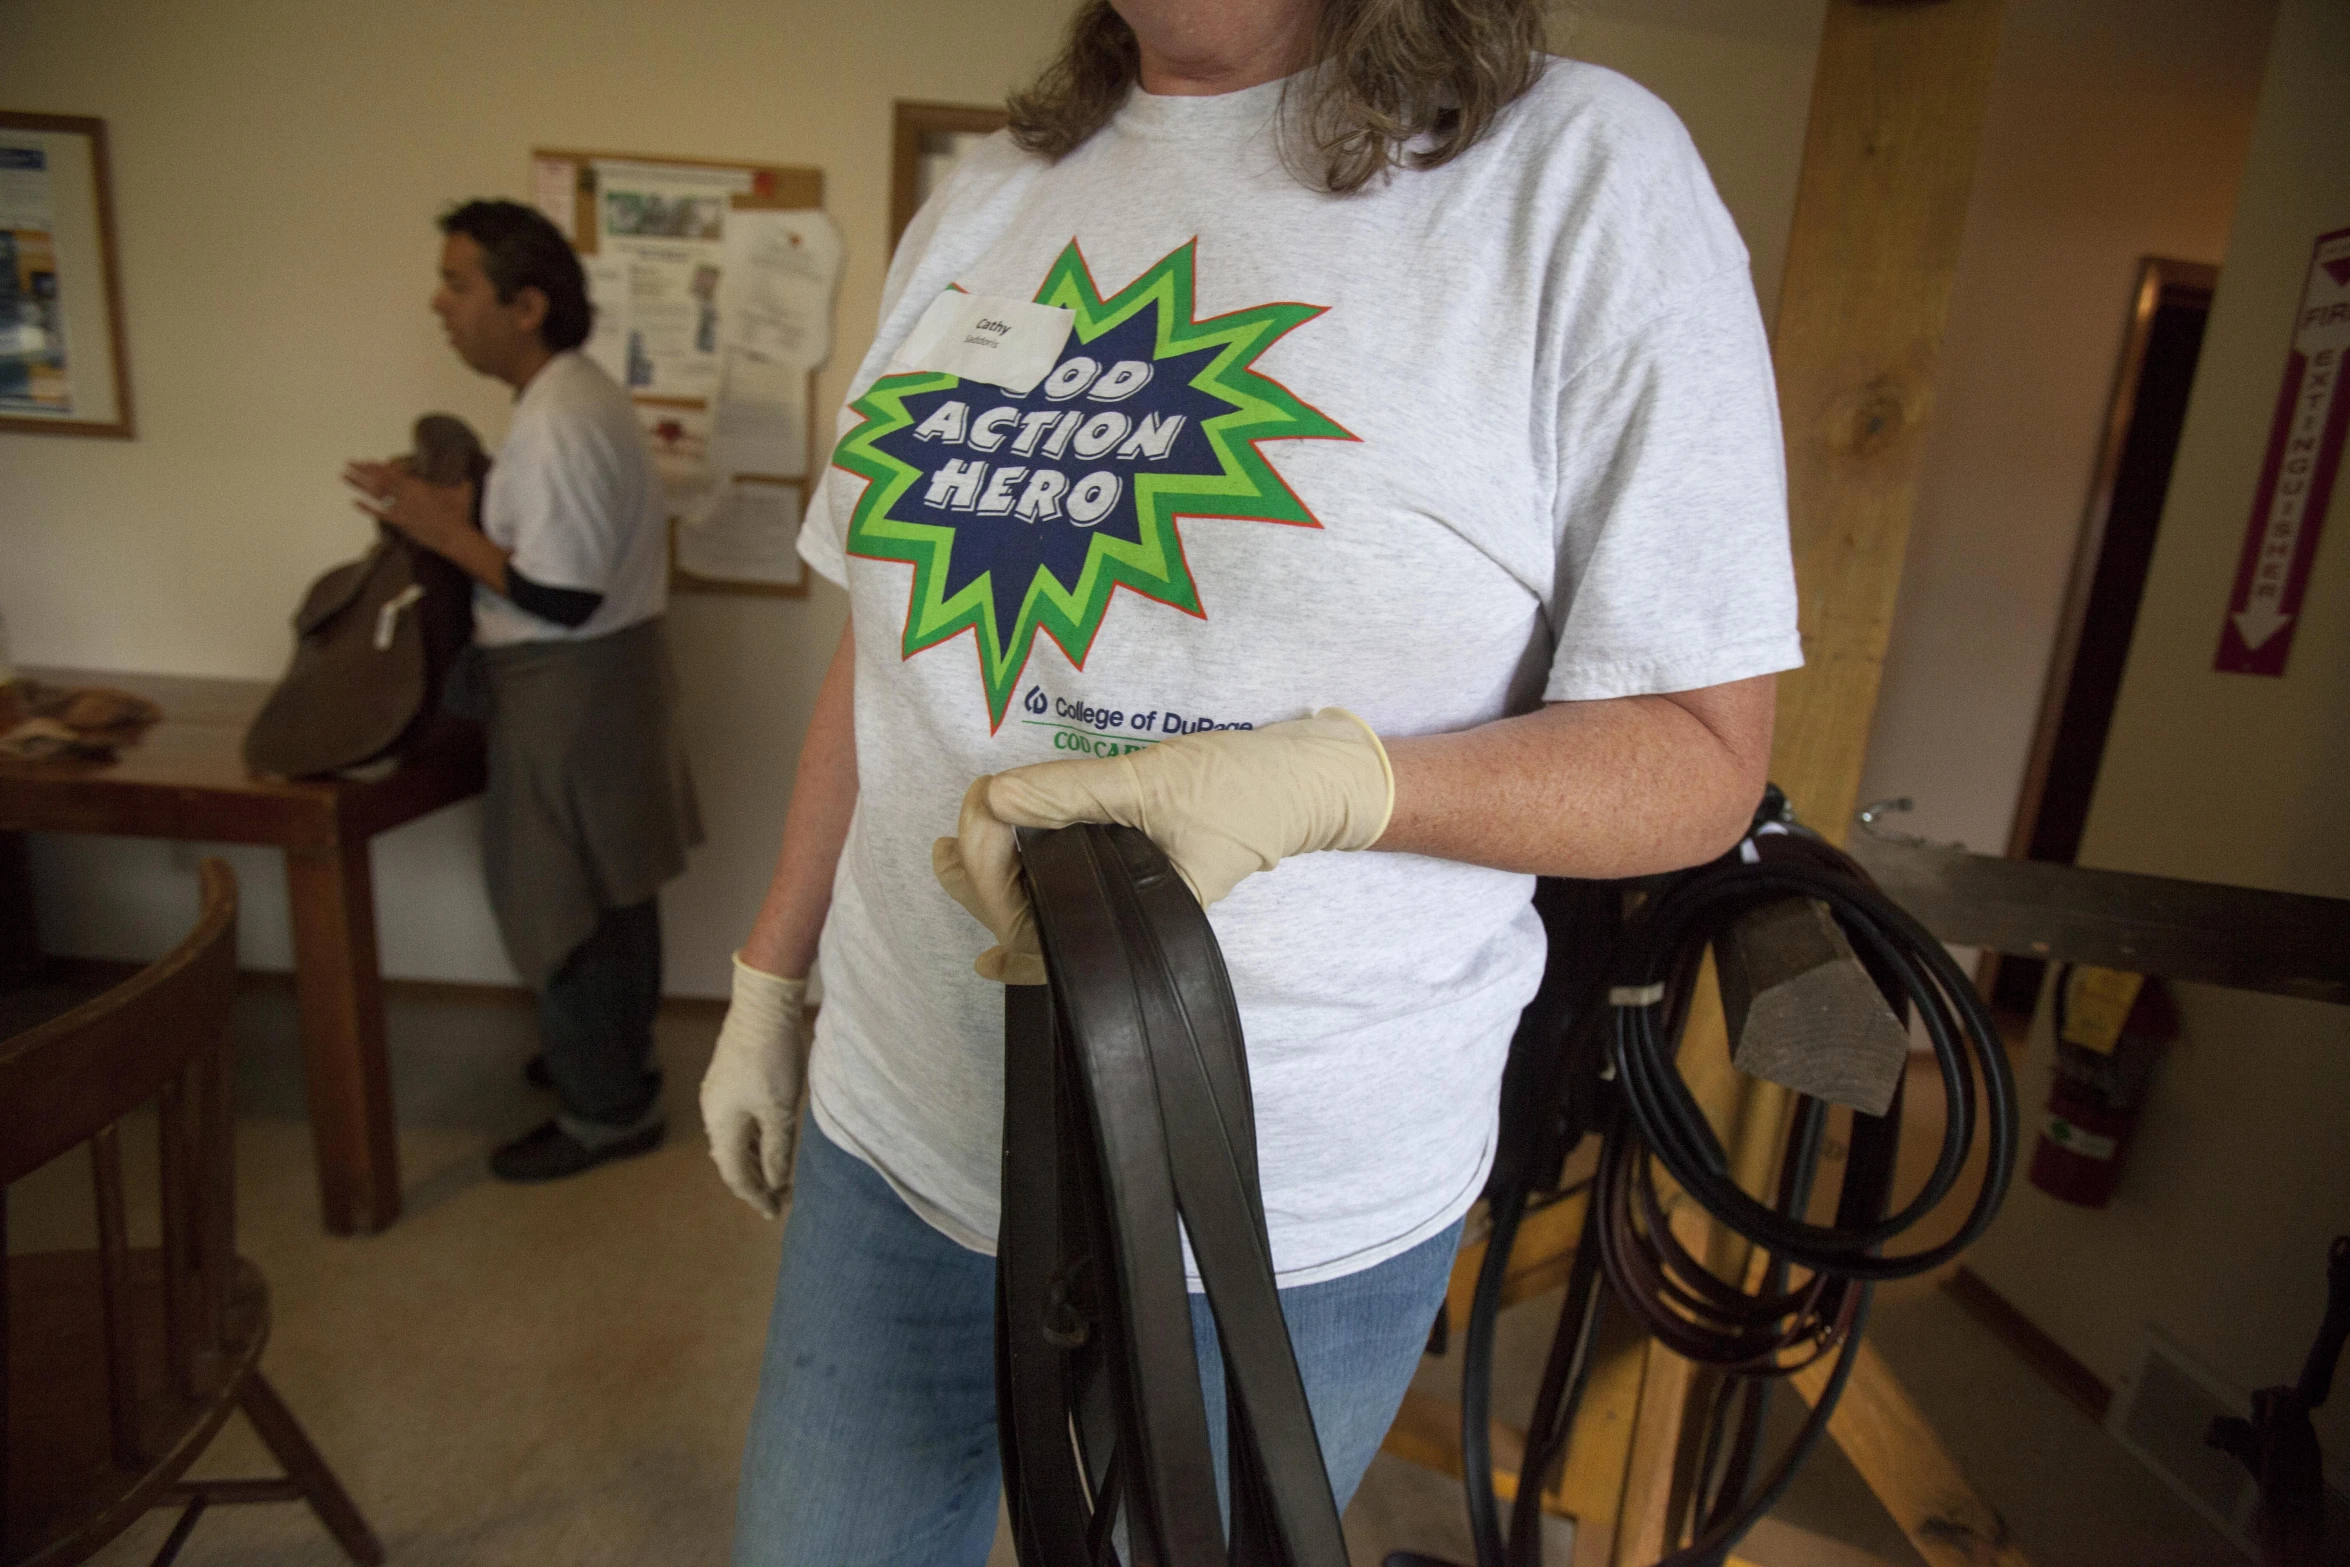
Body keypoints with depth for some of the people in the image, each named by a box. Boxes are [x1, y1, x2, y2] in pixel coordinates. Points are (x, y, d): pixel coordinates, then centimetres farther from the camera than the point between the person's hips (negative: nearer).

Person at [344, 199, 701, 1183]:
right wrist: (467, 508, 8)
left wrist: (445, 532, -15)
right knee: (605, 892, 20)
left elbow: (563, 598, -24)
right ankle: (610, 1054, 38)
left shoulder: (558, 422, -22)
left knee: (564, 902, 3)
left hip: (572, 689, -10)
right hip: (596, 676, 10)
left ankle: (607, 1109, 18)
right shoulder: (575, 395, 10)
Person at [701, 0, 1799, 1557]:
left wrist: (1314, 781, -27)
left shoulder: (1580, 166, -8)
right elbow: (882, 647, 13)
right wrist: (771, 977, 16)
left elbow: (1704, 757, -10)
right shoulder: (983, 205, 9)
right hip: (898, 1131, 5)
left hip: (1276, 1217, -4)